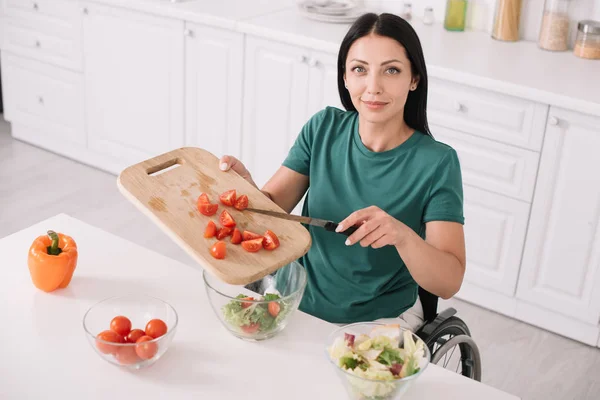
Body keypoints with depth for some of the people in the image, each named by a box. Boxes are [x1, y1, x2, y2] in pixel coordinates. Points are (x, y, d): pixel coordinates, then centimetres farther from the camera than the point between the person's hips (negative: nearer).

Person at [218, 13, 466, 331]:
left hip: (378, 323, -3)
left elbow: (449, 283, -19)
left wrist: (402, 235, -38)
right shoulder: (323, 128, -3)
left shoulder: (436, 162, -15)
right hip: (299, 303, 3)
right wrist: (244, 183, -25)